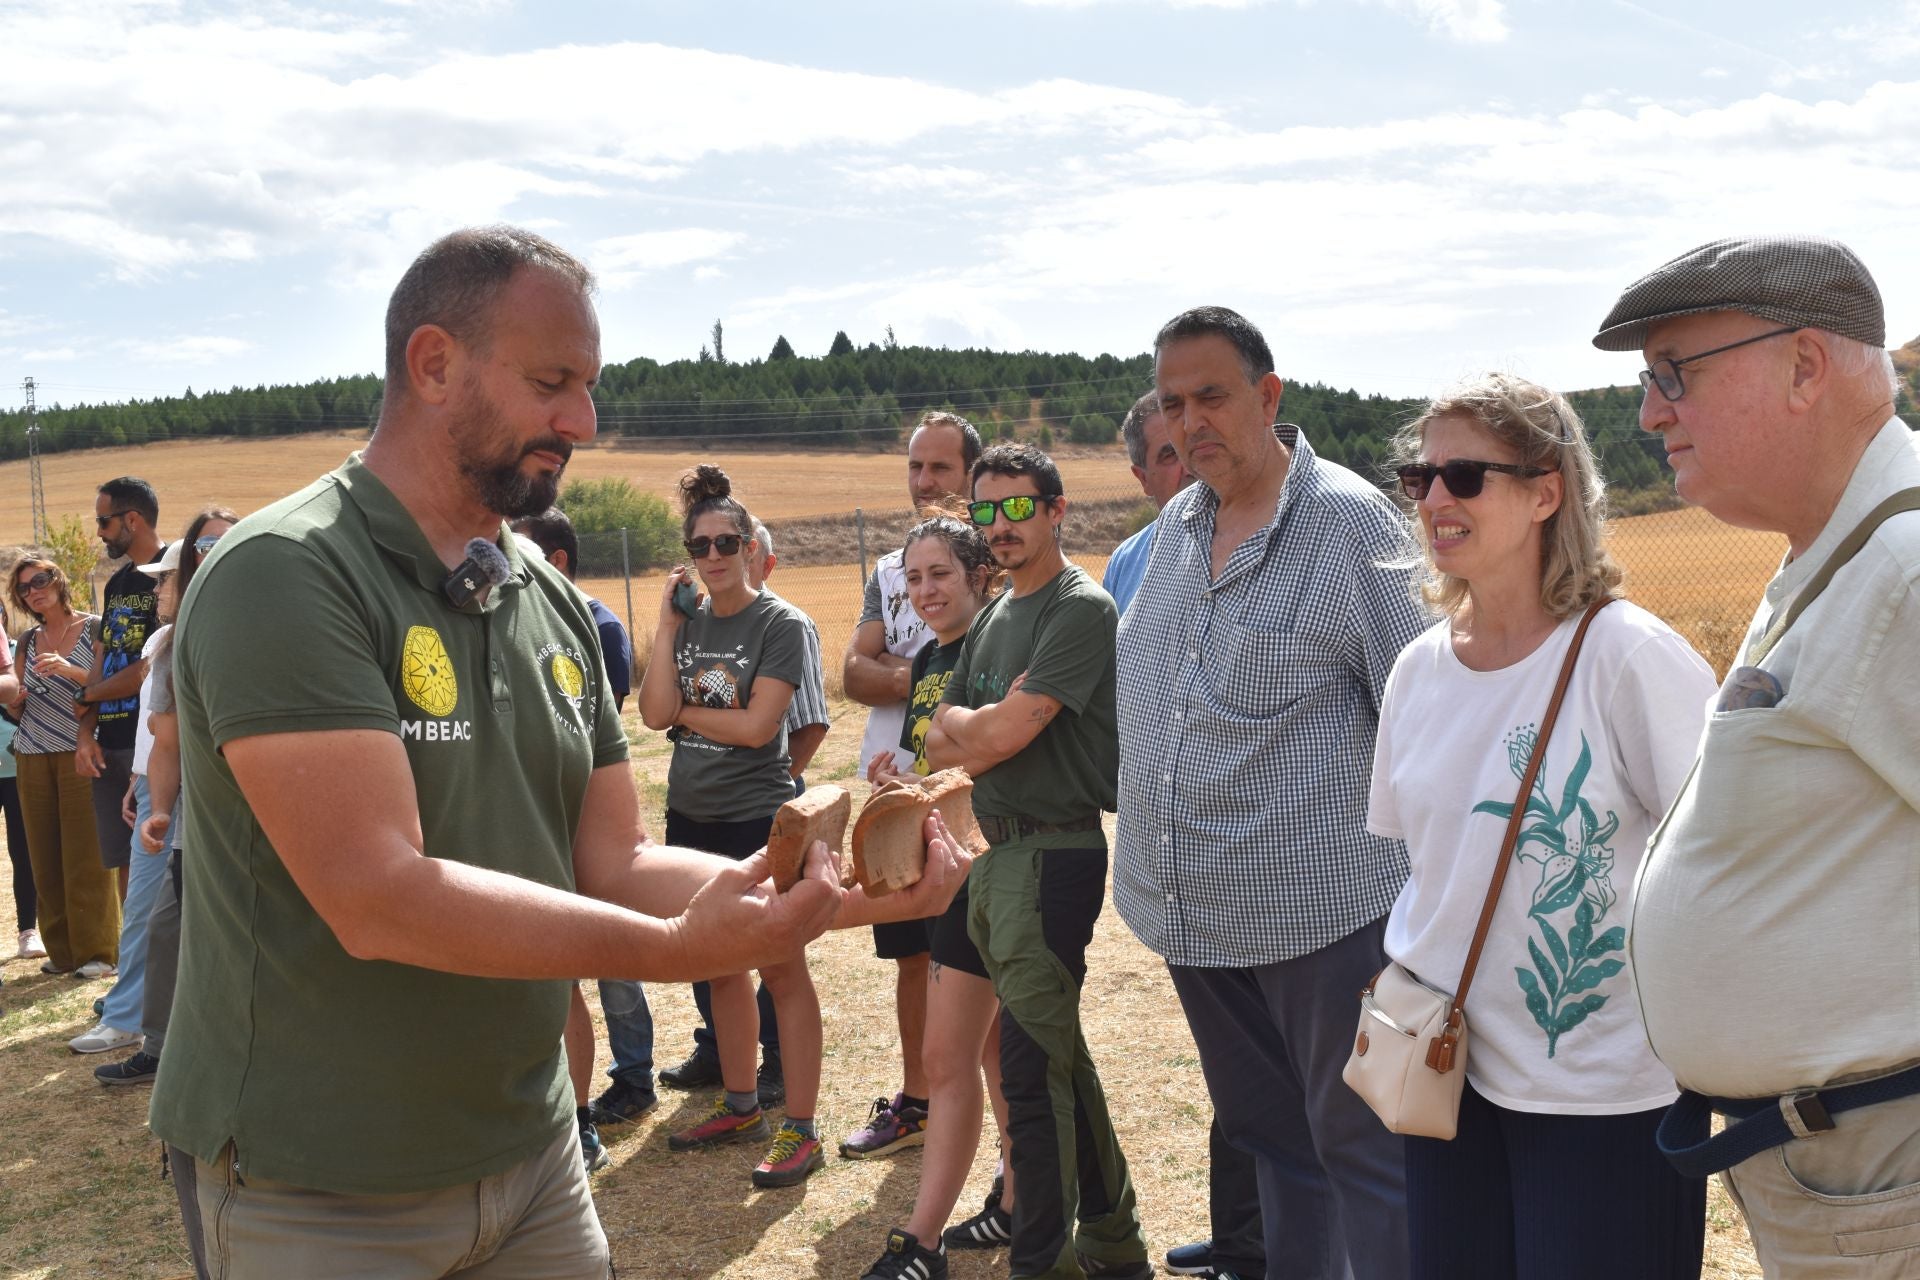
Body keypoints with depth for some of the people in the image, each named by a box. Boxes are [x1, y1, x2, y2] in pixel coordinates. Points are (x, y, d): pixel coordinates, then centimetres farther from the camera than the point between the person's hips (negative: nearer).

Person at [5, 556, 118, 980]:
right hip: (33, 758, 5)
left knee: (85, 856, -6)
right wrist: (16, 699, -3)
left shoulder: (94, 629, 0)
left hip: (79, 753, -5)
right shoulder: (27, 642, 15)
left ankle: (96, 952, 0)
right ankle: (61, 949, 11)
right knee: (45, 858, 4)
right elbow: (18, 710, 19)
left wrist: (72, 671, -19)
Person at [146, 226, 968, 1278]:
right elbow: (378, 898, -26)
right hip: (320, 1193, -6)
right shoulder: (286, 577, -18)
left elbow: (616, 863, 2)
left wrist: (836, 895, -12)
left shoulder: (554, 607, 5)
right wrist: (675, 947, -31)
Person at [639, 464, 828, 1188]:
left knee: (781, 971, -2)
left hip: (758, 817, -6)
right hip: (691, 817, 6)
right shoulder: (685, 622, 8)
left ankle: (800, 1130, 5)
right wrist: (668, 622, -7)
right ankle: (740, 1106, 29)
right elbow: (655, 713, -6)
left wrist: (686, 711, -6)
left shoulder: (779, 623, -8)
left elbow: (757, 725, -17)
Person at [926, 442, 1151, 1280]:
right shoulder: (993, 618, 16)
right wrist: (987, 727, -7)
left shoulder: (1081, 608, -11)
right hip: (994, 850, 9)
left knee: (1030, 1064, -7)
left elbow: (1004, 732, -18)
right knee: (1057, 1053, 16)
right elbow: (941, 744, 12)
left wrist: (968, 725, 2)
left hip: (1053, 853, -9)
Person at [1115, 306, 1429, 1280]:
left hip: (1321, 905, -7)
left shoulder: (1350, 522, -11)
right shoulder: (1175, 526, 10)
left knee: (1359, 1146, 4)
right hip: (1197, 908, 7)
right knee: (1265, 1131, 20)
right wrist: (1151, 852, 20)